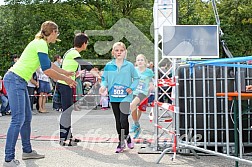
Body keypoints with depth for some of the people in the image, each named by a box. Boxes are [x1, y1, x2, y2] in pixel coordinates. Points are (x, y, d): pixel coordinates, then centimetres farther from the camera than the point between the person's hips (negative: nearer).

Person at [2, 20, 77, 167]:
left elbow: (49, 64, 28)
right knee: (18, 119, -13)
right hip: (15, 80, -10)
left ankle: (27, 151, 25)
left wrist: (67, 73, 33)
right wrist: (65, 79, -7)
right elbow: (47, 70, -18)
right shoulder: (41, 44, -14)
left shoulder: (41, 43, 16)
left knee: (27, 117, 15)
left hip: (20, 82, 10)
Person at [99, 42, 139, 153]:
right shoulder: (108, 66, 3)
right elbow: (104, 79, 9)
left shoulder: (129, 66, -1)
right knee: (118, 121, 11)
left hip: (125, 97, -3)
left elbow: (136, 78, 8)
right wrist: (103, 86, -11)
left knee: (123, 120, -11)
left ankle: (126, 137, 17)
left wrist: (131, 87, -7)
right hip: (114, 97, 3)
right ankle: (121, 142, 23)